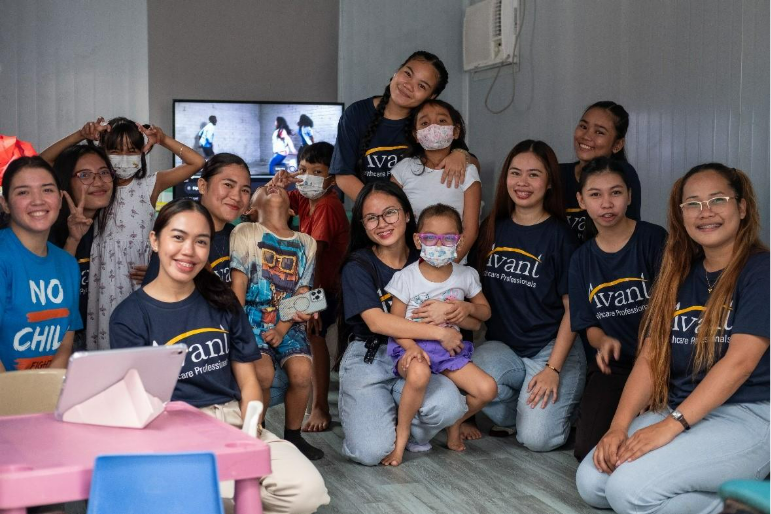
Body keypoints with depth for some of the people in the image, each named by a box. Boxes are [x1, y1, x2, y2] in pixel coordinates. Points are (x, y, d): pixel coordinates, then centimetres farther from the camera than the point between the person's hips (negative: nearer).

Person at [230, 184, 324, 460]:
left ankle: (293, 436, 0)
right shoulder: (245, 233, 4)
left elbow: (301, 294, 6)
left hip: (288, 325, 3)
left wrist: (282, 329, -9)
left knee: (301, 371, -24)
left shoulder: (306, 244, 13)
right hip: (253, 320, -2)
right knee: (263, 372, -28)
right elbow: (237, 286, -1)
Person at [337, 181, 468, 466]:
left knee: (448, 406, -31)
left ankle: (411, 432, 6)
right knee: (372, 452, -21)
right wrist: (440, 332, -19)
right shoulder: (358, 267, -3)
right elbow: (377, 322, -16)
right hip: (368, 359, -2)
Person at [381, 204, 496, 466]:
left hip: (450, 348, 4)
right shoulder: (406, 277, -3)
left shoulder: (466, 275, 7)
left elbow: (485, 311, 19)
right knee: (419, 373, -40)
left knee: (487, 388, -18)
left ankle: (455, 425, 14)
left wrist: (469, 308, -5)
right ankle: (402, 435, -16)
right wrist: (411, 347, -23)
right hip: (414, 346, -4)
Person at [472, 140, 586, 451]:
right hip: (502, 347, 4)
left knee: (537, 438, -22)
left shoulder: (560, 236, -4)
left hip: (552, 349, -3)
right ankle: (515, 416, 1)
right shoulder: (492, 229, 9)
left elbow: (573, 308, -6)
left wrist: (553, 369, -14)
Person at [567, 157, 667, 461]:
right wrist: (603, 342, -11)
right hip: (613, 366, 3)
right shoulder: (581, 259, 10)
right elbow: (589, 324, 13)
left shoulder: (655, 239, -6)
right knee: (589, 449, -16)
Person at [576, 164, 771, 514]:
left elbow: (740, 361, -18)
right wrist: (619, 426, -9)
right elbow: (650, 356, 6)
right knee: (591, 483, -10)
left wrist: (670, 426, -24)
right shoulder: (678, 277, 12)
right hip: (680, 411, 7)